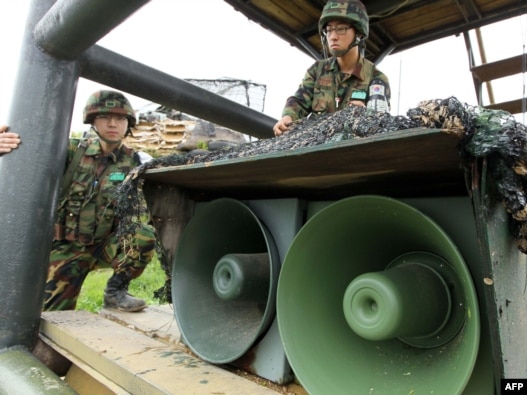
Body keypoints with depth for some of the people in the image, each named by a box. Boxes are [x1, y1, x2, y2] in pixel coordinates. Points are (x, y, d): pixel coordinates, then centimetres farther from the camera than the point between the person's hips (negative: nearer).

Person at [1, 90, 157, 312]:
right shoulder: (72, 151, -9)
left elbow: (139, 207, -4)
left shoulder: (132, 162, -7)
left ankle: (115, 291, -7)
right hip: (67, 248, 0)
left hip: (105, 246, 1)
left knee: (145, 235, -28)